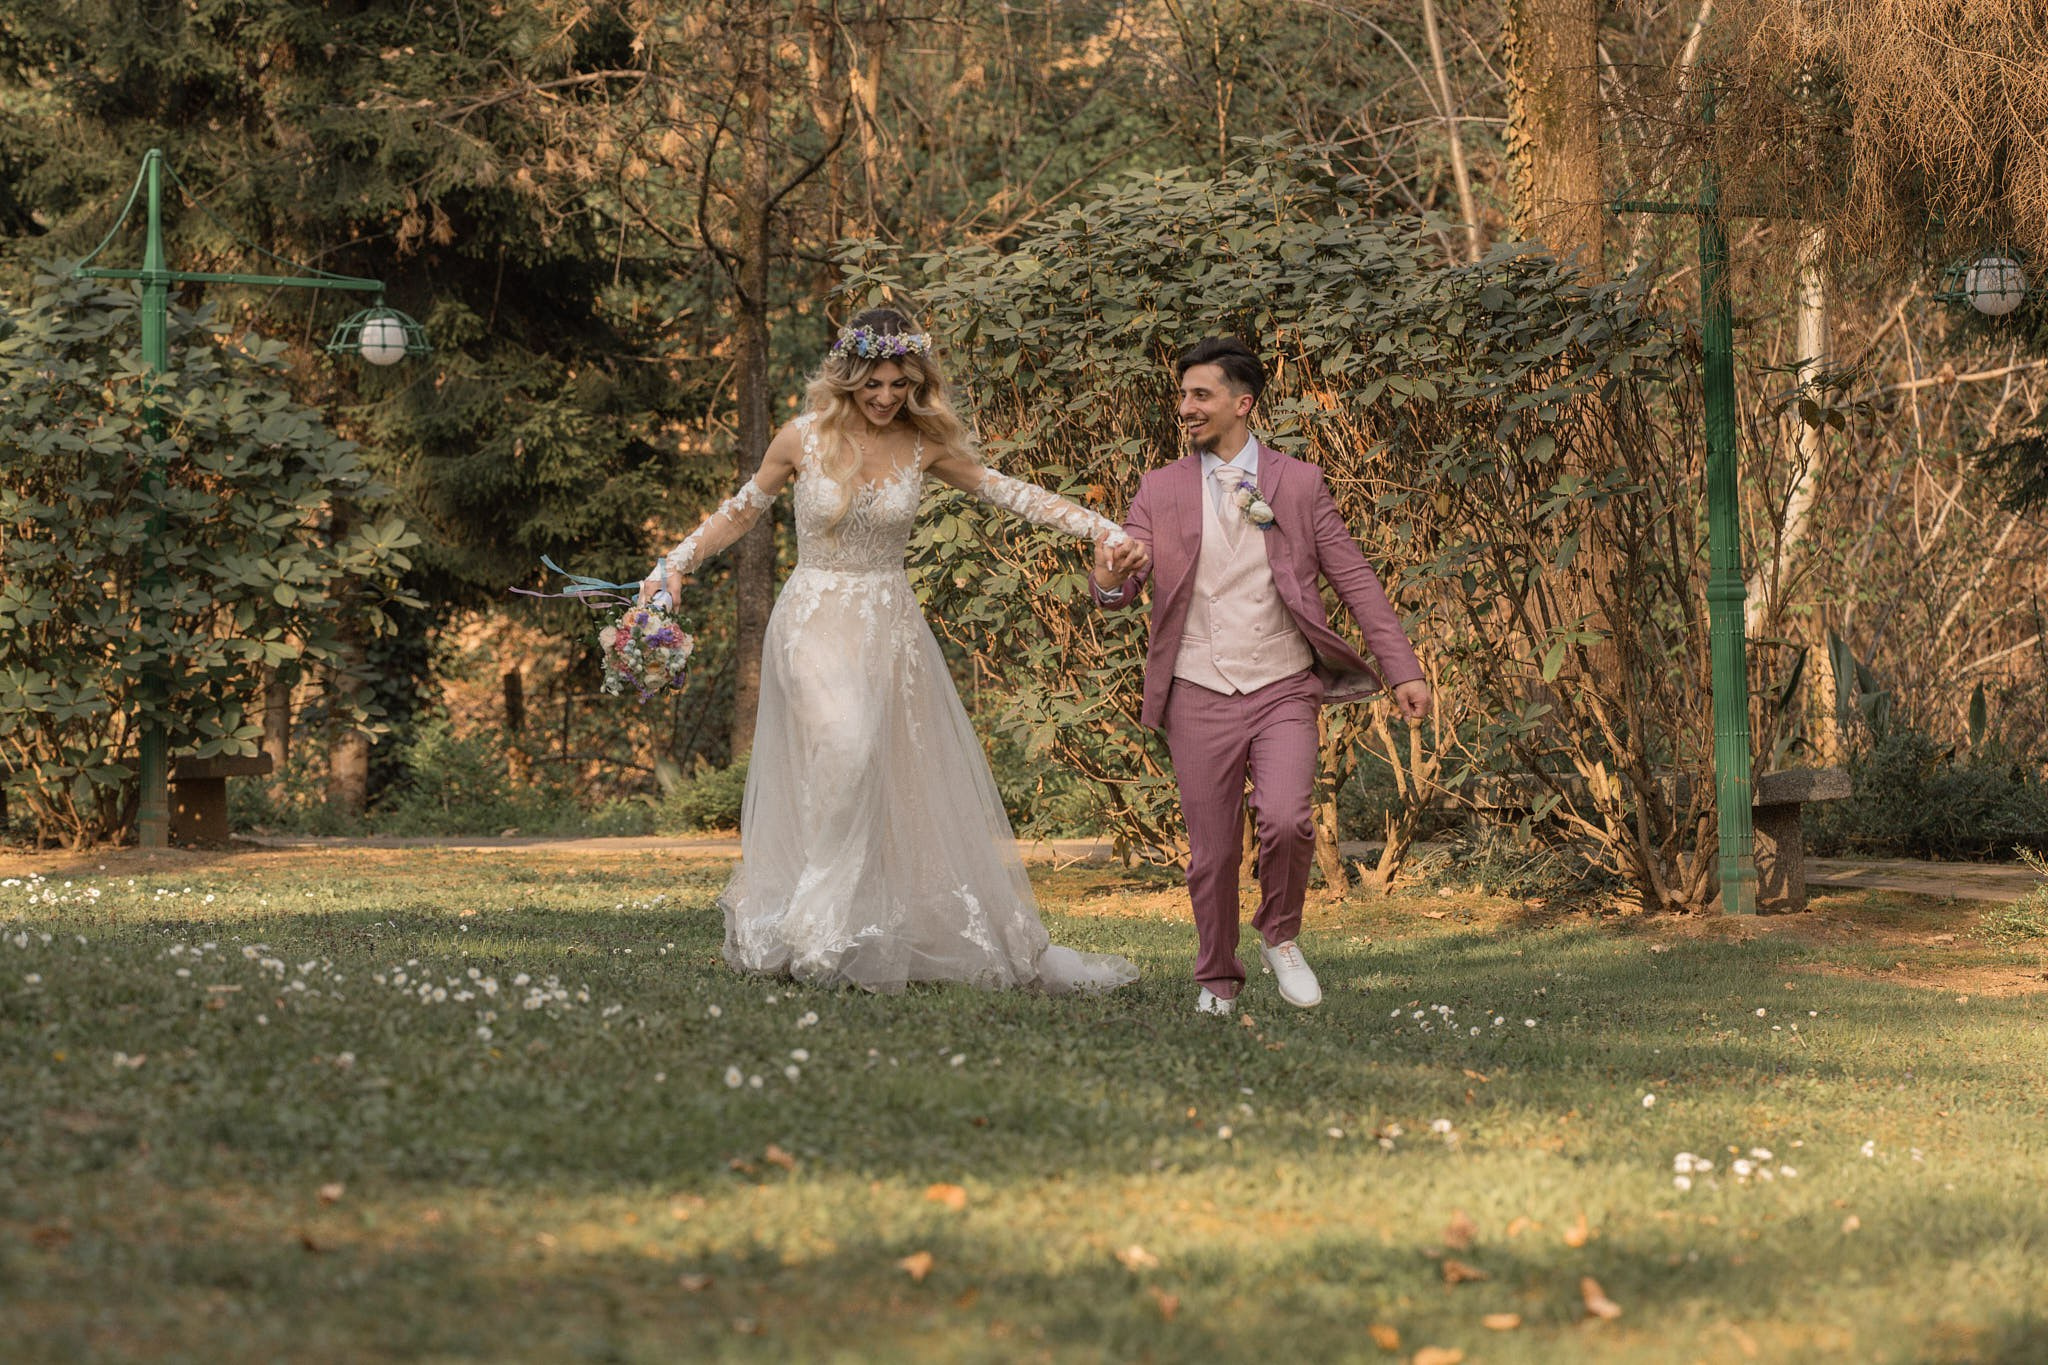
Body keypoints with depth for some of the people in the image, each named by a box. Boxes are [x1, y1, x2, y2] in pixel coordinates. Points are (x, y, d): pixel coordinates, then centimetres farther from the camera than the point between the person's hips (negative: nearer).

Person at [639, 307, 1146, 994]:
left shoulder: (924, 445, 1)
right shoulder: (804, 439, -4)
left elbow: (1012, 494, 3)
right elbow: (742, 511, 10)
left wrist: (1105, 532, -5)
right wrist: (675, 564, 3)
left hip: (889, 627, 3)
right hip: (816, 621, -3)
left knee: (915, 781, 5)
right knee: (842, 743, -28)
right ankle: (826, 925, -22)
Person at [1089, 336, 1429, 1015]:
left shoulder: (1298, 482, 5)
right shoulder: (1161, 489, 7)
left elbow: (1355, 581, 5)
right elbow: (1124, 584, 2)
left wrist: (1402, 669, -2)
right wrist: (1108, 581, -24)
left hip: (1283, 690, -1)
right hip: (1199, 698, 1)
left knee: (1285, 821, -21)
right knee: (1212, 853, 3)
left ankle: (1280, 936, 6)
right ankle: (1217, 980, 24)